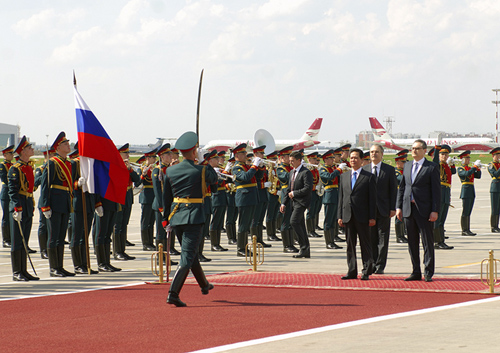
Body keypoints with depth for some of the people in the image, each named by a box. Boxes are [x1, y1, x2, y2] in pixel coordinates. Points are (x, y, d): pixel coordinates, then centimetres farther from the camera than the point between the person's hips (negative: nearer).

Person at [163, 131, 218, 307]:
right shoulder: (200, 171, -11)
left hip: (176, 216, 6)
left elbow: (166, 198, 8)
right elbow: (214, 178, 11)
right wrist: (206, 163, 22)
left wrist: (166, 219, 16)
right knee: (187, 257, -7)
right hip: (194, 217, -6)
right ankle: (173, 293, -20)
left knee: (191, 253, 22)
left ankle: (204, 285, 43)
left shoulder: (170, 171, 2)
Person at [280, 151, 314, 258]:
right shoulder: (292, 172, 17)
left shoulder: (306, 172, -10)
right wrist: (284, 203, 13)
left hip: (301, 202, -9)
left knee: (294, 221, -21)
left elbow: (308, 188, -19)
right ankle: (306, 251, 11)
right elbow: (289, 189, 21)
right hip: (293, 202, 9)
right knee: (300, 225, 8)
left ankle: (303, 247, -15)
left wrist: (294, 193, -14)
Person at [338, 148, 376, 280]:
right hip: (348, 216, 4)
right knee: (350, 244, 6)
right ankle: (352, 271, 11)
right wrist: (340, 216, 6)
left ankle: (366, 271, 5)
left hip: (362, 217, -4)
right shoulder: (344, 176, 14)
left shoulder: (369, 177, 1)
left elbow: (373, 198, -2)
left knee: (365, 244, 0)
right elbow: (341, 197, 14)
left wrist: (372, 217, -8)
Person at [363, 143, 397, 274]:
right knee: (371, 239, 3)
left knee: (382, 240, 0)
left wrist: (393, 208, -5)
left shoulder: (389, 170, 4)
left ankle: (380, 266, 3)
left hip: (383, 209, -2)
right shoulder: (364, 169, 9)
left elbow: (393, 190, 2)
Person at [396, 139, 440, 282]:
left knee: (427, 242, -2)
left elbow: (436, 190, -6)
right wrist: (398, 206, 8)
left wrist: (435, 211, -12)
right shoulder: (407, 166, 14)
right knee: (412, 243, 8)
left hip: (424, 210, -5)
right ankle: (416, 272, 15)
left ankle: (428, 273, 4)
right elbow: (402, 187, 16)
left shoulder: (432, 167, -3)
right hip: (408, 209, 5)